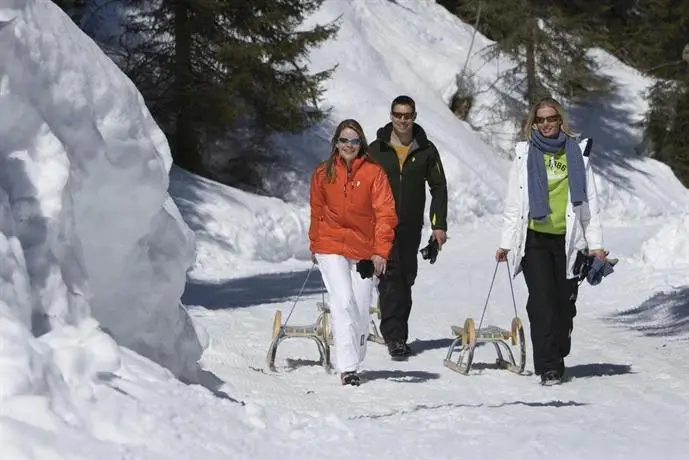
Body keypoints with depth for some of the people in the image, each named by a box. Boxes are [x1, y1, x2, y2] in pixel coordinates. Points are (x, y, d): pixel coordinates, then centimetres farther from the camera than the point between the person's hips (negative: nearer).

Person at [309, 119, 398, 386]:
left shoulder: (373, 173, -2)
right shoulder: (323, 173, 5)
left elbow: (385, 213, -6)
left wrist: (381, 251, -14)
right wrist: (315, 245, 23)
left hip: (364, 250, 0)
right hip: (331, 247, 0)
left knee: (361, 310, 4)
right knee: (343, 303, -15)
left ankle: (355, 358, 24)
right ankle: (347, 367, -16)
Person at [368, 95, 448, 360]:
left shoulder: (426, 150, 5)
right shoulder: (376, 150, 2)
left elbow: (439, 188, 9)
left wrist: (439, 225, 2)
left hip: (411, 227, 2)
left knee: (405, 278, 9)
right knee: (392, 276, -14)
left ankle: (394, 330, 21)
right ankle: (395, 336, -17)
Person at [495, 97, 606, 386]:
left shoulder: (577, 153, 9)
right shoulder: (525, 154, 8)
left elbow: (589, 201, 9)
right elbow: (513, 202, 9)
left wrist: (595, 243, 3)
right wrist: (506, 242, 3)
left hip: (568, 239, 1)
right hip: (535, 237, -1)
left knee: (565, 302, 3)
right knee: (543, 301, -10)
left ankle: (556, 359, 17)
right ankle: (548, 366, -11)